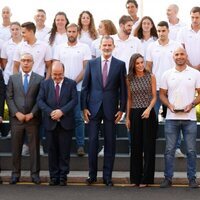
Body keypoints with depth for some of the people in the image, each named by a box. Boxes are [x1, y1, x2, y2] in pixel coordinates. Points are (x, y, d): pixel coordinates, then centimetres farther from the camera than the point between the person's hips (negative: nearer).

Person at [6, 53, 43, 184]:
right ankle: (15, 173, 13)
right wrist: (17, 113, -8)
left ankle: (35, 173, 9)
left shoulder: (39, 79, 4)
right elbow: (9, 98, 4)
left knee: (34, 147, 3)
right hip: (16, 119, 1)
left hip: (33, 118, -1)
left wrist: (32, 114, -10)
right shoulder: (13, 78, 10)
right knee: (16, 148, 6)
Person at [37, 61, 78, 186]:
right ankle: (54, 176, 12)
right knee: (52, 151, 5)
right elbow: (40, 100, 2)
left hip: (66, 123, -1)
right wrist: (50, 112, -13)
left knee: (65, 151, 1)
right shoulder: (45, 84, 8)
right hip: (50, 123, 1)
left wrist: (62, 111, -16)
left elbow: (74, 100, -4)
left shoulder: (71, 84, 4)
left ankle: (63, 176, 9)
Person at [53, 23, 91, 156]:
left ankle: (80, 145, 2)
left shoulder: (84, 48, 2)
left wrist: (74, 82, -11)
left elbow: (86, 68, -2)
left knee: (78, 117, -3)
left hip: (78, 88, -2)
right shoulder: (59, 48, 9)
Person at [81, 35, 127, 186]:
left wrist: (122, 109, -2)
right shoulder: (92, 63, 6)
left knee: (110, 143, 3)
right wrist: (84, 107, 0)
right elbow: (85, 87, 6)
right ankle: (92, 174, 13)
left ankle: (107, 176, 11)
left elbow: (123, 89, 3)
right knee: (92, 141, 2)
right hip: (94, 107, 1)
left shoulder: (120, 65, 3)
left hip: (111, 109, -1)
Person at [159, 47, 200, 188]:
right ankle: (168, 178, 10)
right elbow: (162, 94, 9)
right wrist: (169, 105, -8)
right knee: (169, 150, 3)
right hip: (171, 118, 1)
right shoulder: (167, 74, 8)